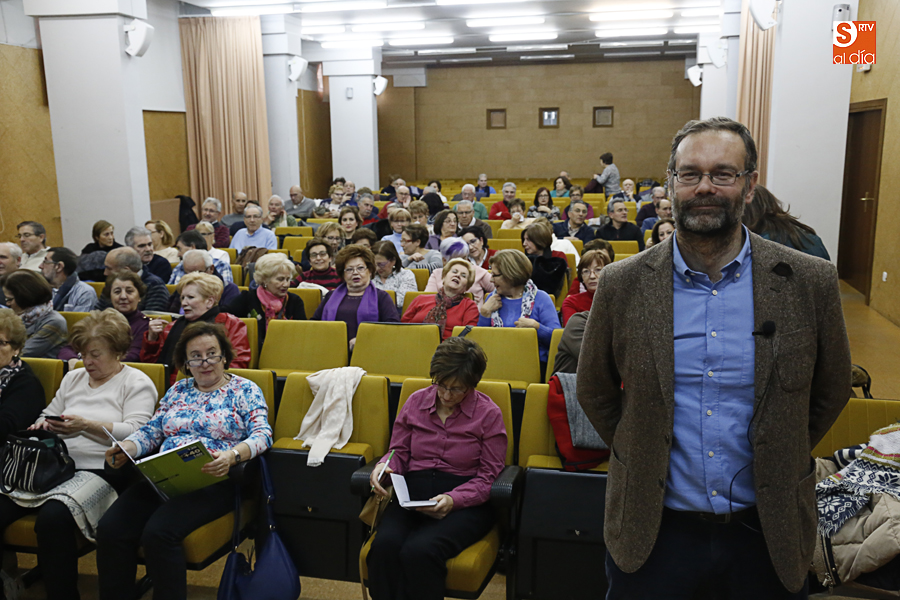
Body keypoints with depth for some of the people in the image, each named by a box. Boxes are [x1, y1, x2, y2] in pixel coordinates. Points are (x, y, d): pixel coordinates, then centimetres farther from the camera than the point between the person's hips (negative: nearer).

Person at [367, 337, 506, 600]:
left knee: (419, 550, -32)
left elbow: (487, 478, 1)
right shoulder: (416, 401, 11)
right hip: (412, 495, 3)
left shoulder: (489, 414, 1)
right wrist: (384, 467, -5)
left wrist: (453, 500, -16)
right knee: (384, 545, -30)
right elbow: (399, 452, 19)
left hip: (465, 503, -3)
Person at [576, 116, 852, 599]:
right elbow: (594, 392, 4)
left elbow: (830, 391, 6)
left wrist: (776, 463, 7)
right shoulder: (622, 285, -7)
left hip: (767, 533, 1)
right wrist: (642, 459, 4)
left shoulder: (810, 283, -7)